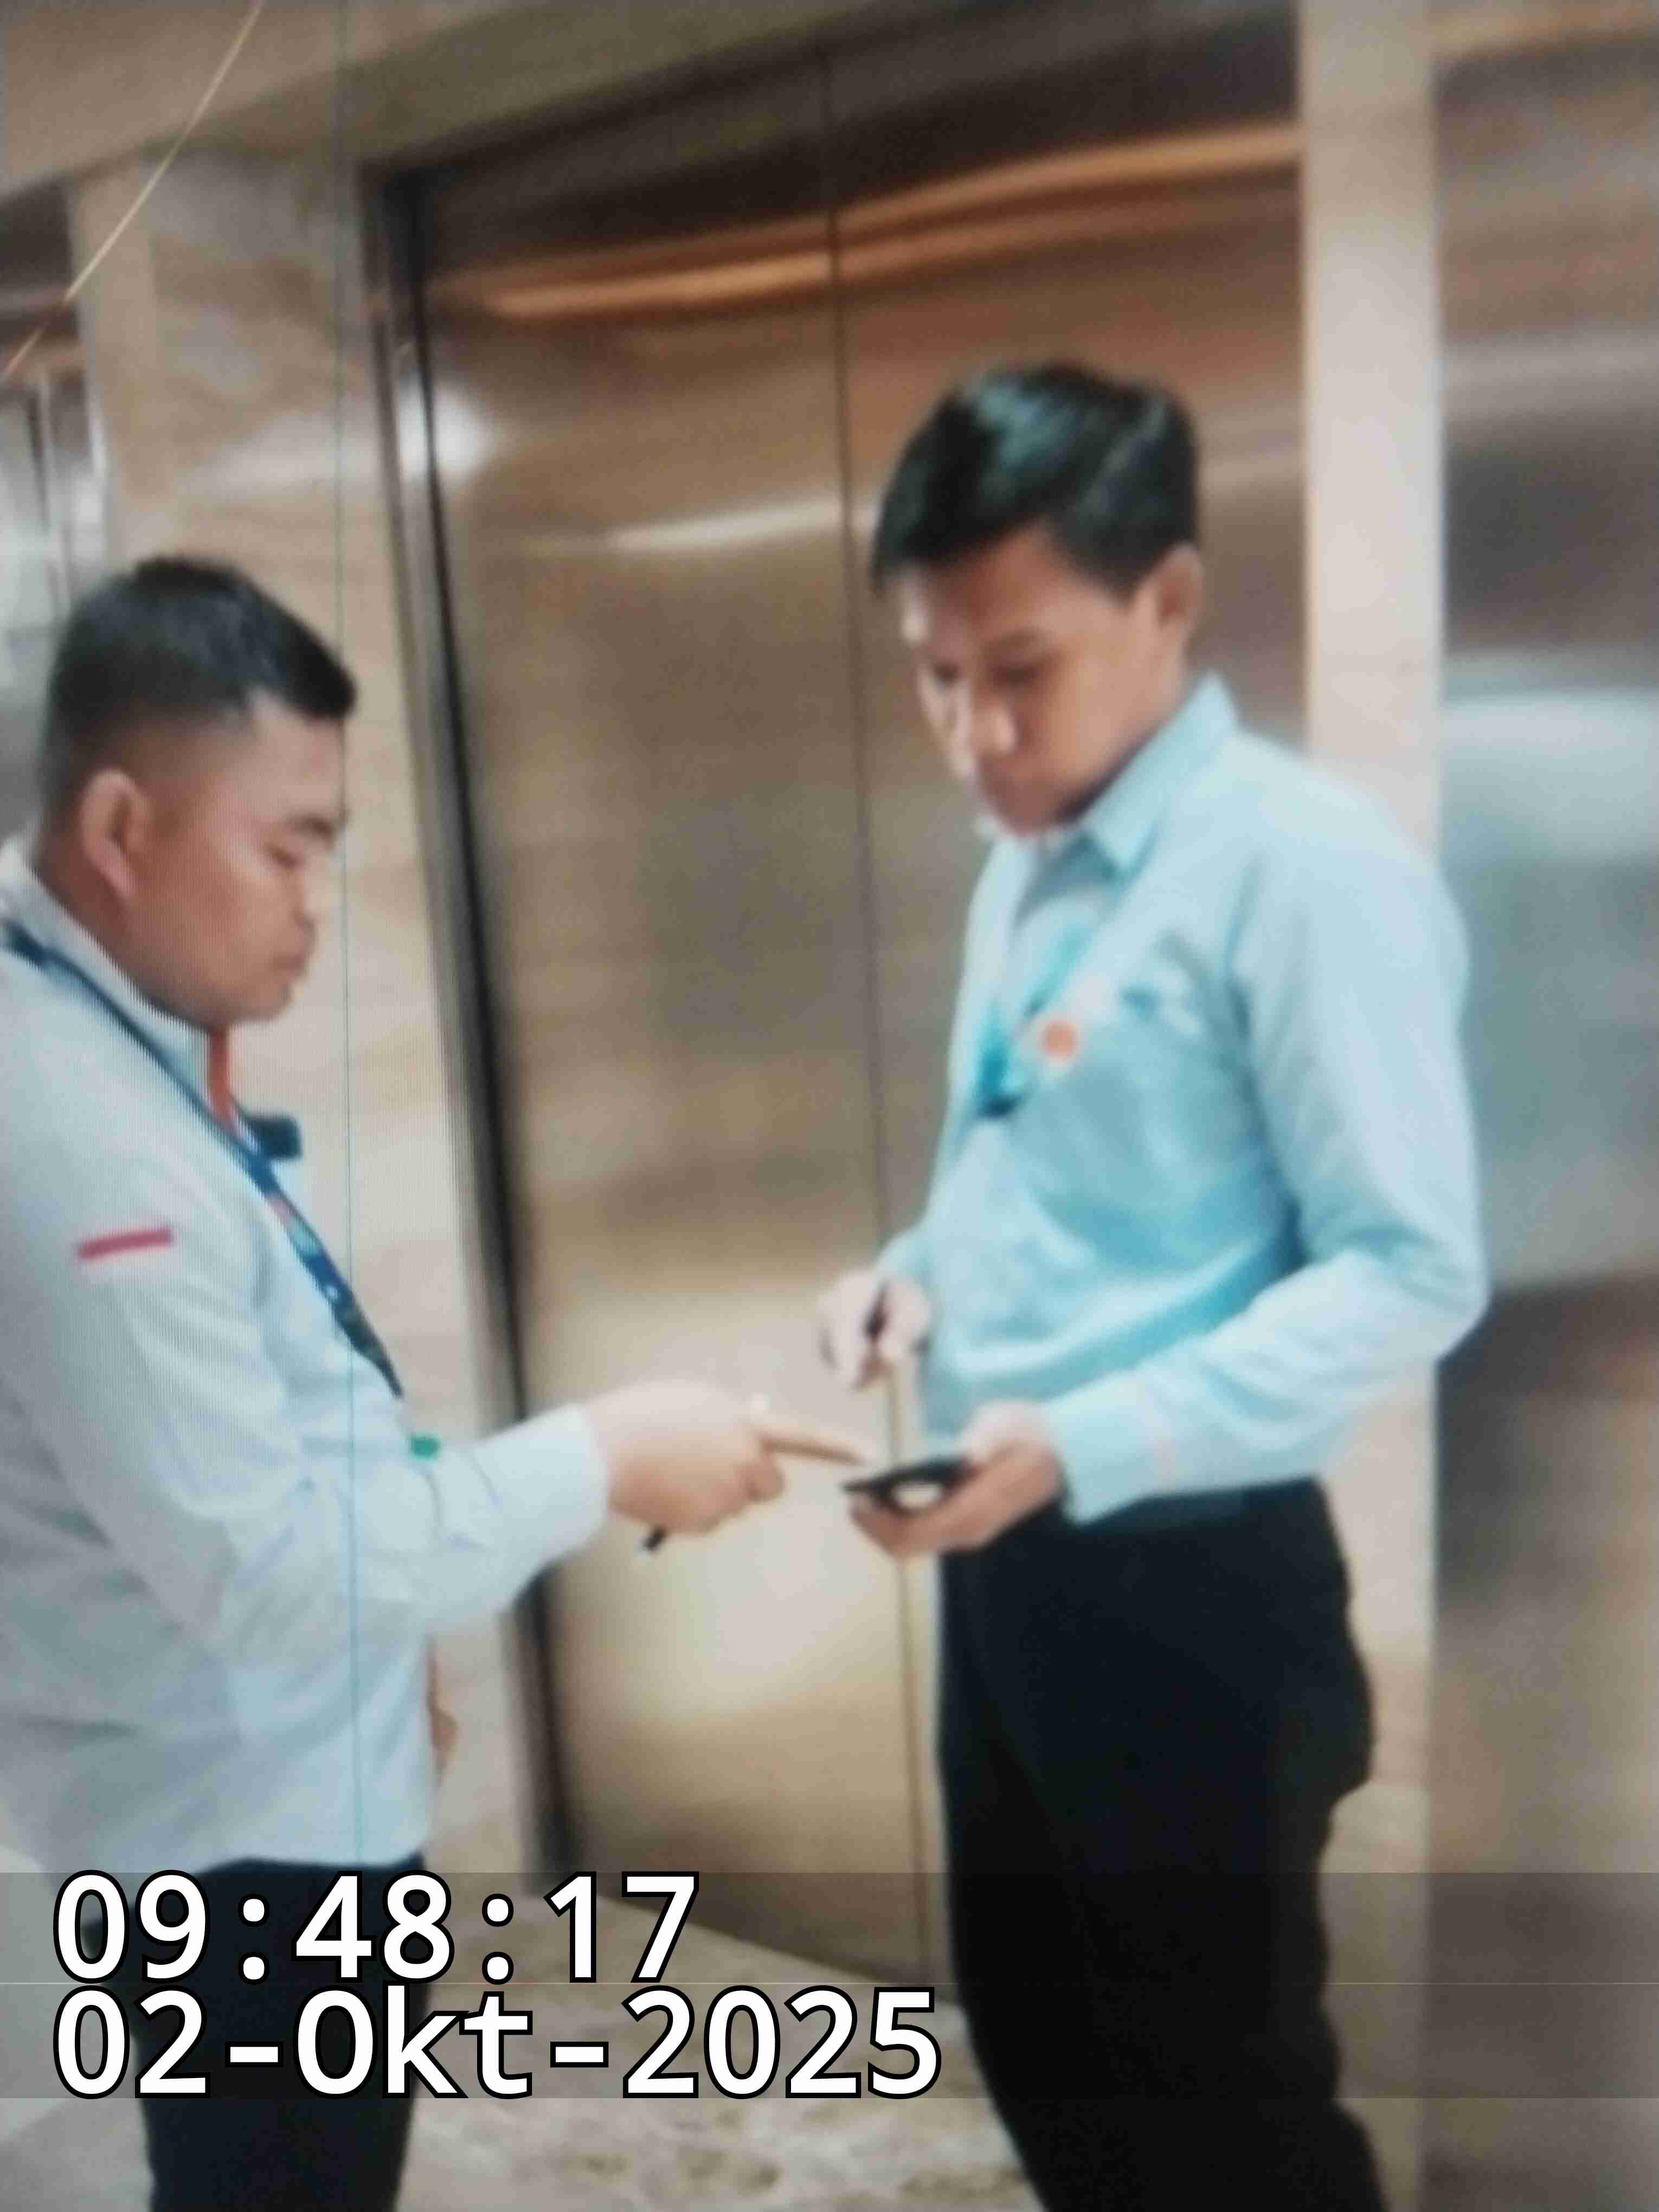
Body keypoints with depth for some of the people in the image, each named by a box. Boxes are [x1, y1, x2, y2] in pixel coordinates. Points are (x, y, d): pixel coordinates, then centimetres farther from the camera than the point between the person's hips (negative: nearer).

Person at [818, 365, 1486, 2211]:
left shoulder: (1302, 870, -18)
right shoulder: (1025, 871, 9)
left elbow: (1412, 1273, -20)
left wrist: (1090, 1443, -27)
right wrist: (920, 1274, -1)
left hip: (1194, 1586, -8)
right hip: (1009, 1564, 8)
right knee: (1033, 2035, 24)